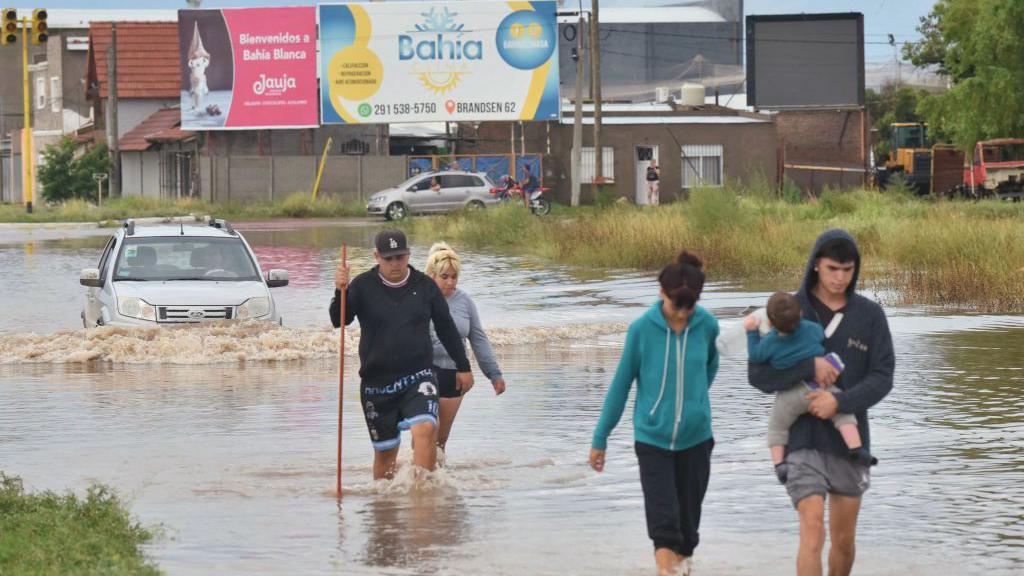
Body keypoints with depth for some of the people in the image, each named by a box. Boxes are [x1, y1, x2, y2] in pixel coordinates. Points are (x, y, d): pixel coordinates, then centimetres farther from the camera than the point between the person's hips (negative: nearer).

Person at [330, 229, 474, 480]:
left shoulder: (424, 286, 3)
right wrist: (340, 292, -31)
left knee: (424, 430, -25)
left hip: (417, 377, 0)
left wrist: (462, 367, 17)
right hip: (376, 382, 0)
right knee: (385, 450, 7)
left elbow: (446, 328, 13)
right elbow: (339, 320, -12)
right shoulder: (363, 286, -1)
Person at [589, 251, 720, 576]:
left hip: (695, 438, 2)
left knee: (688, 520, 9)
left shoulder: (706, 325, -5)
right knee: (663, 523, -12)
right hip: (652, 439, -2)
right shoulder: (642, 329, -10)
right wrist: (600, 439, 4)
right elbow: (621, 385, -1)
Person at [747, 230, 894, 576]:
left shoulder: (870, 316, 0)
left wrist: (840, 401, -23)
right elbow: (758, 375, -10)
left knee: (844, 540, 12)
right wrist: (809, 367, -24)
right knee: (812, 533, -17)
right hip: (803, 439, -3)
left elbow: (882, 379, -7)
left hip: (848, 441, 3)